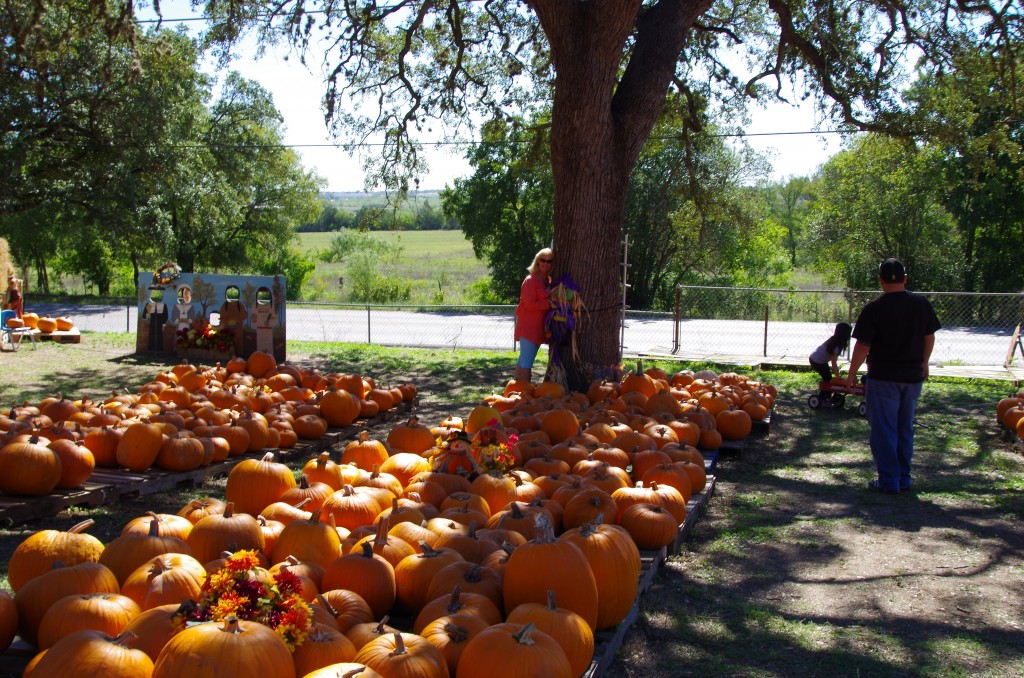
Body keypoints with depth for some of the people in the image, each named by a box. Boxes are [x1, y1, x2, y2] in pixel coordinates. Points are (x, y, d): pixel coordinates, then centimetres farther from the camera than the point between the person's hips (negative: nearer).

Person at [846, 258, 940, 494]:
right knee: (905, 429, 15)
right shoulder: (921, 304, 2)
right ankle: (904, 478, 22)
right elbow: (929, 337, 13)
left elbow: (862, 346, -13)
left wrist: (851, 374, -1)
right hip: (913, 377, 5)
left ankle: (889, 481, 5)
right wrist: (924, 362, 29)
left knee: (884, 430, 3)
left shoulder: (874, 309, -14)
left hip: (883, 377, -5)